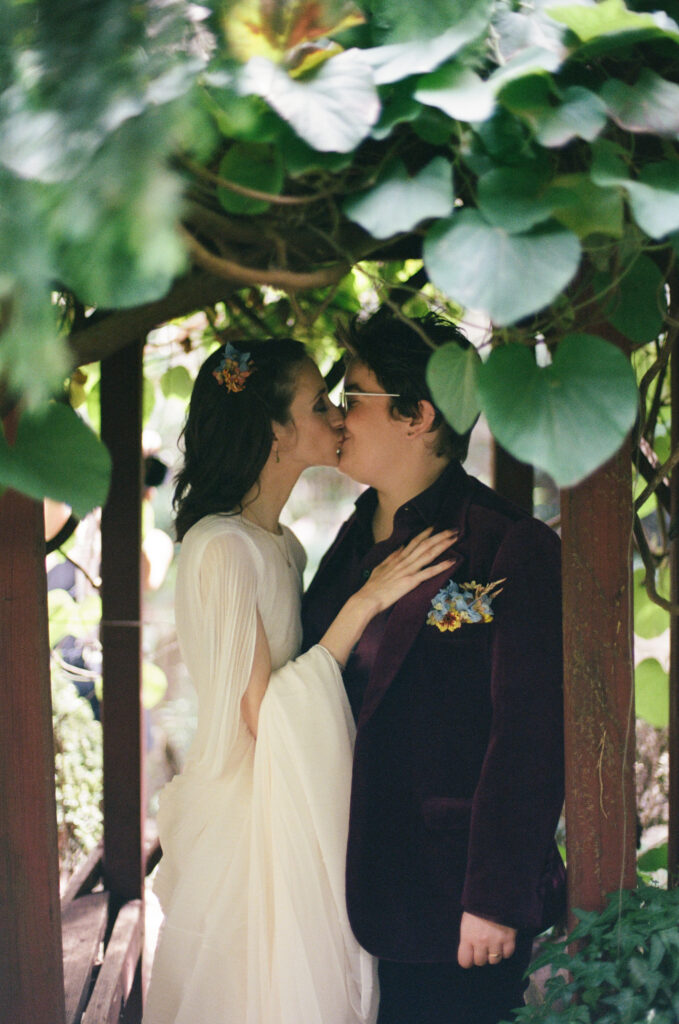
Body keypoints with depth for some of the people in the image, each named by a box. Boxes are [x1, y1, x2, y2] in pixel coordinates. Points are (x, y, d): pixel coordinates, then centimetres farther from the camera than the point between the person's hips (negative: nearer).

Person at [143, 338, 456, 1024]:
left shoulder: (281, 545, 11)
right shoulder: (222, 547, -17)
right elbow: (263, 712, -21)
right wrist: (366, 601, -20)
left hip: (298, 811, 9)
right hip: (249, 822, -9)